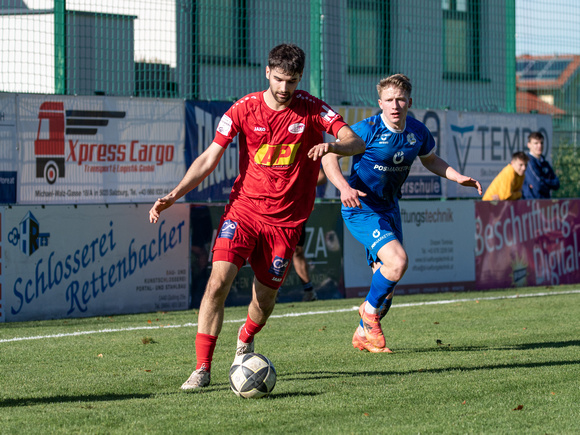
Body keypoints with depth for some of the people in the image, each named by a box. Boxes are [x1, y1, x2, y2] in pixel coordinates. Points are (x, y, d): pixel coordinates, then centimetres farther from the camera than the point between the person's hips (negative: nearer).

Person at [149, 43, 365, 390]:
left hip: (285, 219, 0)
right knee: (218, 280, -18)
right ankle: (203, 368, -12)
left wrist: (332, 146, -34)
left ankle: (246, 341, 43)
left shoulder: (312, 109, -4)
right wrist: (173, 196, -14)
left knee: (266, 295, 7)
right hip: (244, 208, 0)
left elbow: (356, 143, -11)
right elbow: (209, 159, -2)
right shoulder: (244, 109, -4)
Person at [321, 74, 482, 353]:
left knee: (387, 283, 10)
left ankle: (363, 335, 31)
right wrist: (344, 188, -37)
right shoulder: (367, 129, -19)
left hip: (389, 209, 7)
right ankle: (370, 309, 0)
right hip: (361, 210, -6)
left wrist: (458, 177, 5)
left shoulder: (418, 132, -1)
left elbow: (430, 160, 20)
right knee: (398, 260, -25)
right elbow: (329, 157, -20)